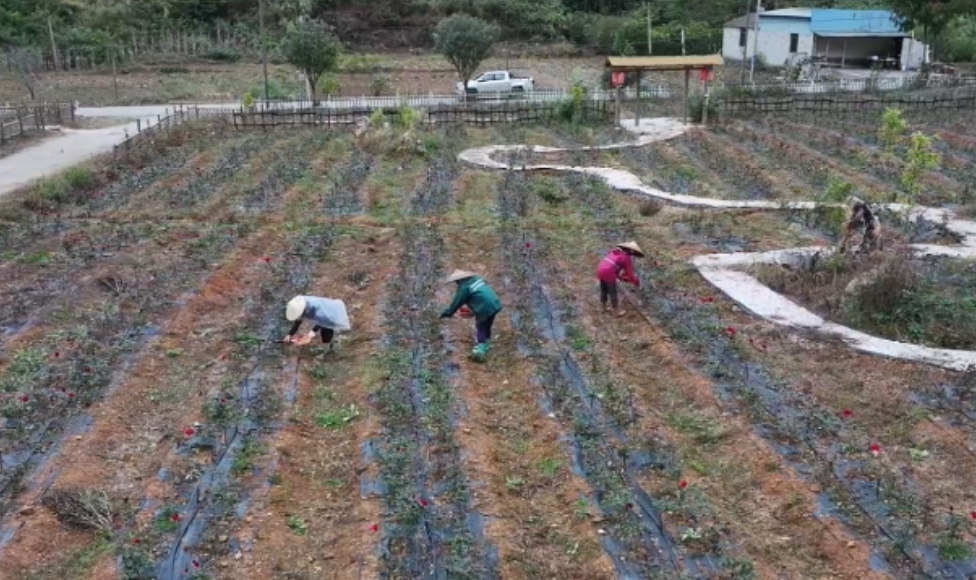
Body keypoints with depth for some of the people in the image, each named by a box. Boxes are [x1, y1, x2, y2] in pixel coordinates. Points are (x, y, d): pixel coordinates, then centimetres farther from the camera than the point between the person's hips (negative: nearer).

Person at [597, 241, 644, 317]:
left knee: (604, 290, 22)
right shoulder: (626, 258, -3)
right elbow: (630, 273, 0)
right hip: (609, 273, -8)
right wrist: (636, 282, 16)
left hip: (601, 271, 8)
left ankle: (605, 307, 38)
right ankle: (617, 310, 16)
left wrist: (622, 277, 35)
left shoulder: (615, 252, 21)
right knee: (613, 292, 6)